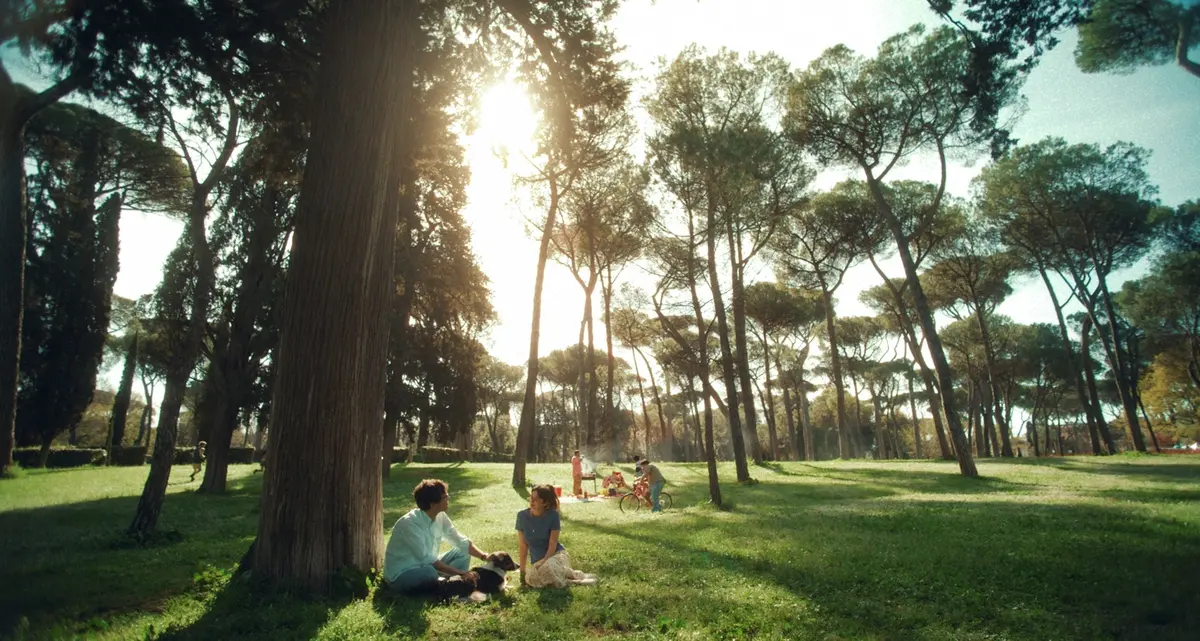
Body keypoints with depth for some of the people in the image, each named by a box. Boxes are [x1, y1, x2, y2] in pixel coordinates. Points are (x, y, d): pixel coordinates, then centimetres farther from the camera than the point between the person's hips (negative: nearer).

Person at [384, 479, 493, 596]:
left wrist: (484, 556, -14)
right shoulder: (409, 523, -28)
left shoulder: (440, 517, -6)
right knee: (429, 573, -37)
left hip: (424, 566, 8)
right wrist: (460, 573, -27)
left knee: (462, 554, -1)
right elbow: (427, 559, -29)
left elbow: (461, 542, 1)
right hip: (400, 575, -8)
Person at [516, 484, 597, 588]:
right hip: (536, 560, 4)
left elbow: (553, 544, -12)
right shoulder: (522, 515, -7)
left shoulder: (552, 515, -15)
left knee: (547, 567, -39)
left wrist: (543, 563, -23)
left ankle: (573, 575, -7)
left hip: (555, 554, -4)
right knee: (532, 580, -30)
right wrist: (522, 571, -2)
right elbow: (522, 546, -2)